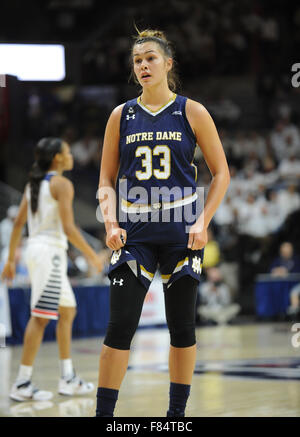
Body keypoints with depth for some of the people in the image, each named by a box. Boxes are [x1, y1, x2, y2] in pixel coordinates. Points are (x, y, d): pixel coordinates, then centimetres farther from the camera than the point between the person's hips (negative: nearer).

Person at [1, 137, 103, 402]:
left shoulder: (34, 183, 15)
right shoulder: (61, 184, -10)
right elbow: (68, 228, -17)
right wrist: (92, 255, -8)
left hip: (36, 249, 9)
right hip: (50, 251, -9)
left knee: (68, 311, 16)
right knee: (40, 317, -9)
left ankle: (68, 379, 19)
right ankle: (22, 384, -10)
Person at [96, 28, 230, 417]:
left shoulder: (191, 113, 1)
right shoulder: (122, 115, 6)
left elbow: (221, 173, 4)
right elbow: (107, 180, 9)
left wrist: (203, 222, -8)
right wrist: (111, 223, -7)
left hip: (181, 230, -1)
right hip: (135, 231, 1)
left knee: (182, 326, 6)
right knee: (120, 326, -6)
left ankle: (177, 413, 18)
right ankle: (103, 414, 1)